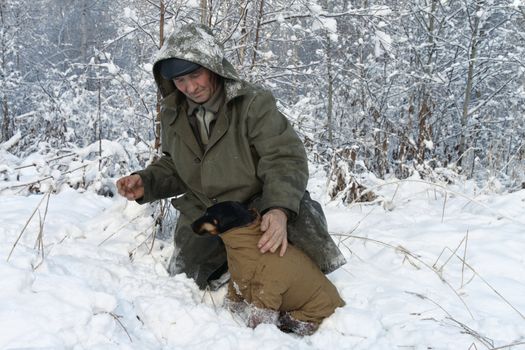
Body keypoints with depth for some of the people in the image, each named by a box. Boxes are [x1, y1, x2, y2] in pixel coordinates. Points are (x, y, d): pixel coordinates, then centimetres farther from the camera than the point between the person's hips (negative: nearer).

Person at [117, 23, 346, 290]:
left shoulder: (253, 103, -18)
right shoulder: (173, 115, -1)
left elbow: (285, 159, -24)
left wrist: (280, 209, -42)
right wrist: (146, 183, -6)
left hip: (257, 208, -5)